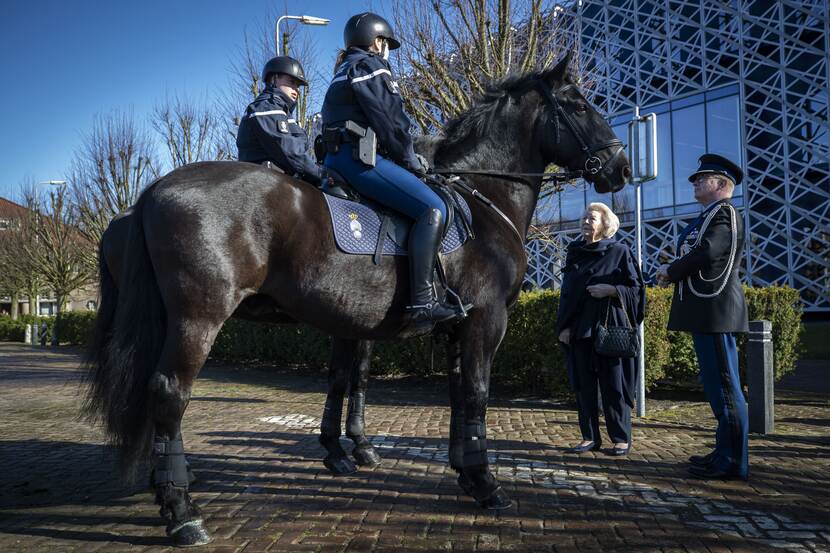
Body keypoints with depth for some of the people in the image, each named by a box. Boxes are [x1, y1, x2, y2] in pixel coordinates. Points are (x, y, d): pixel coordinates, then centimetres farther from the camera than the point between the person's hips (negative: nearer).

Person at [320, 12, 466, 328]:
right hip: (359, 157, -11)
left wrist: (406, 159, 21)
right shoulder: (371, 66, -2)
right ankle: (422, 302, -28)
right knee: (433, 209, -19)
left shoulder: (345, 72, 28)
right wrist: (412, 162, 1)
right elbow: (390, 123, -10)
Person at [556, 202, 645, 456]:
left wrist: (611, 289, -16)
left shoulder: (619, 252, 1)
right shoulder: (574, 253, 12)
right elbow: (566, 292, 12)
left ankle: (621, 439, 10)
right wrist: (564, 326, 5)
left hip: (609, 328, -4)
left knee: (613, 385, -1)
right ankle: (590, 437, 15)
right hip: (579, 329, 4)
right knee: (583, 385, 6)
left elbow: (636, 288, 0)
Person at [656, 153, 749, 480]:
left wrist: (670, 272, -7)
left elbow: (705, 253, -21)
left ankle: (733, 463, 1)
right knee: (718, 386, 13)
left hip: (716, 311, -10)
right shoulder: (709, 216, 22)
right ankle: (725, 452, 22)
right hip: (706, 312, 10)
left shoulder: (724, 213, -7)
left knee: (724, 386, -5)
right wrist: (673, 270, 2)